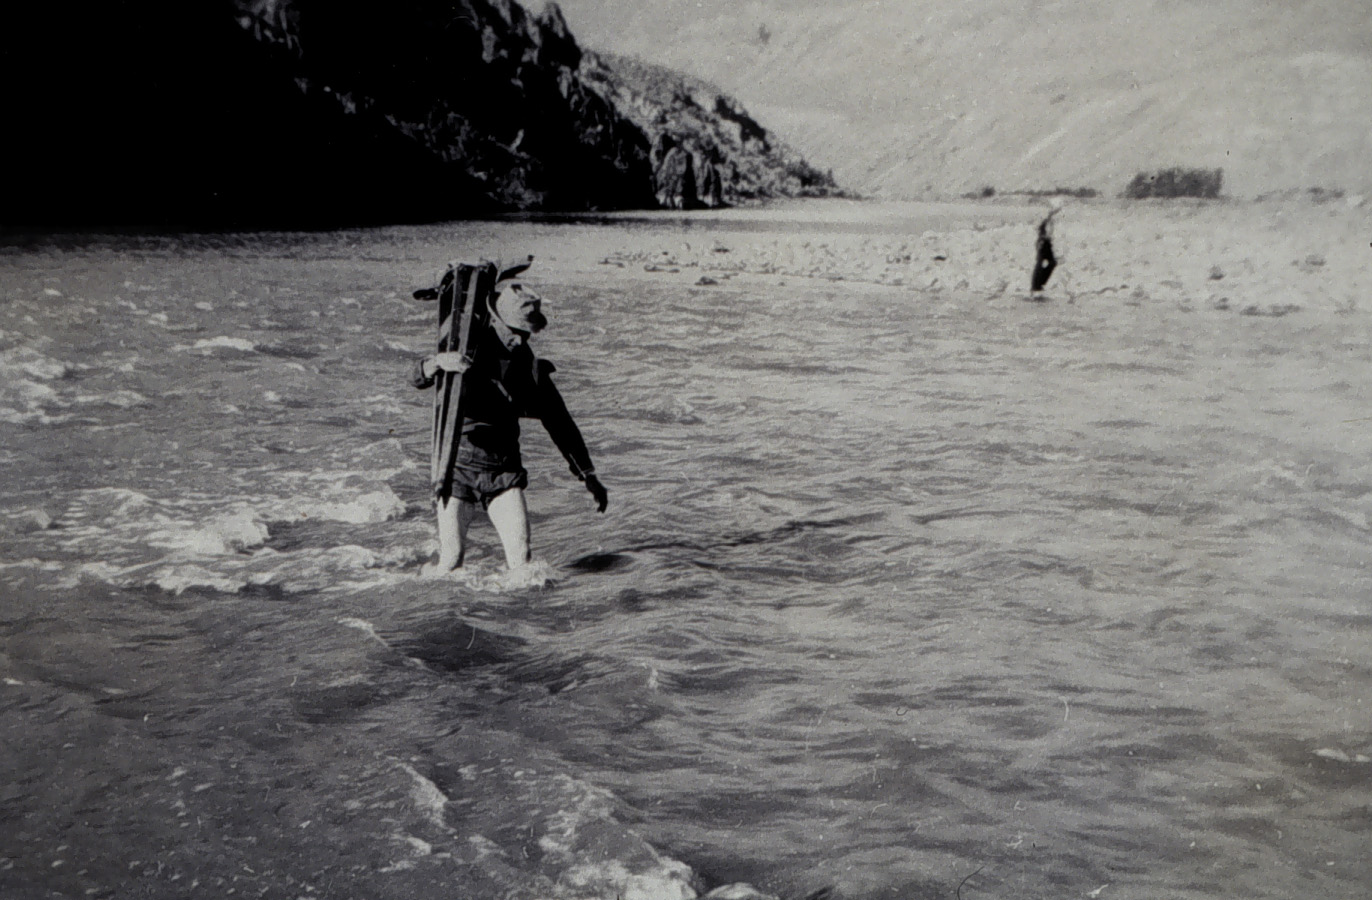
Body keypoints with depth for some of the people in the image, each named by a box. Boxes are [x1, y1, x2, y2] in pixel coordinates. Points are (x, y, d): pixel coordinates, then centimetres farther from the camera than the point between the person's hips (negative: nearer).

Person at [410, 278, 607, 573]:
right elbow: (417, 378, -15)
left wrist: (589, 476, 9)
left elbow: (560, 424, 10)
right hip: (457, 468, -2)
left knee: (520, 554, -10)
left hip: (504, 471, 2)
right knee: (452, 556, -4)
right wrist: (437, 362, -39)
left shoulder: (532, 368, 3)